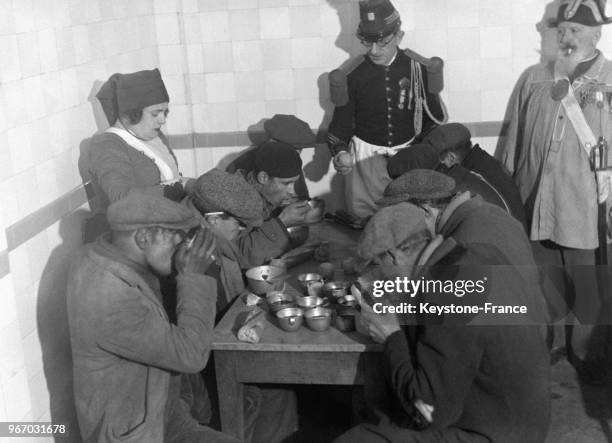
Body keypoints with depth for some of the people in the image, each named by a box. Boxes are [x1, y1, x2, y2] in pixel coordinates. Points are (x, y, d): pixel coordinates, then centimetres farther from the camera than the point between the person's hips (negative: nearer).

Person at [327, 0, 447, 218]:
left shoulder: (418, 69, -3)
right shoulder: (354, 75, -4)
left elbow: (434, 117, 9)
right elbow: (342, 119, 5)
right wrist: (340, 152, -11)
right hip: (366, 157, 0)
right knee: (362, 216, -1)